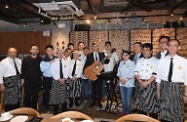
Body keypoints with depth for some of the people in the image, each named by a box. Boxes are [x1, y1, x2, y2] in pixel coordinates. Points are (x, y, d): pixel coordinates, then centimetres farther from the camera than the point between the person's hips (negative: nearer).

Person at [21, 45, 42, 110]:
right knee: (27, 95, 7)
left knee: (35, 96, 11)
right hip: (28, 80, 0)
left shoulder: (40, 60, 2)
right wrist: (23, 78, -1)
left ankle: (34, 109, 26)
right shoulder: (26, 59, 2)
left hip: (37, 80, 1)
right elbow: (23, 69, 3)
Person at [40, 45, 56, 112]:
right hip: (46, 78, -1)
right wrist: (50, 63, -21)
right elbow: (42, 69, -16)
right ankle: (47, 106, 27)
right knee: (46, 93, 8)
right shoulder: (44, 60, -4)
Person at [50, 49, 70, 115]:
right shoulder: (54, 62, 0)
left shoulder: (66, 62, 8)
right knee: (55, 96, 2)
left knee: (64, 95, 7)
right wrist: (59, 79, -13)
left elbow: (67, 71, 2)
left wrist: (64, 78, -12)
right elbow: (53, 72, -7)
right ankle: (56, 112, 16)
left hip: (64, 80, 2)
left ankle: (64, 111, 21)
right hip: (56, 80, -2)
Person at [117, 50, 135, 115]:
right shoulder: (121, 62, 11)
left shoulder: (132, 63, -5)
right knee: (123, 98, 11)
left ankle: (128, 111, 16)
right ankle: (124, 110, 24)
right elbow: (119, 72, 10)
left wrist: (126, 80, -14)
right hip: (122, 83, 5)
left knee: (128, 98, 1)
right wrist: (121, 79, -4)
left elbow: (132, 74, -10)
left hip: (129, 83, -4)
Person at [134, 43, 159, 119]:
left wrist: (147, 82, -17)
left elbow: (155, 74, -9)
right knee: (140, 104, 12)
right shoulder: (139, 61, 11)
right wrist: (141, 82, -9)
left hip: (151, 84, -4)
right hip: (140, 84, 4)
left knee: (152, 104, 0)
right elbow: (136, 72, 5)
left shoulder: (155, 61, -1)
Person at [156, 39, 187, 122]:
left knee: (178, 114, 13)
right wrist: (158, 91, 5)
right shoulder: (162, 61, -1)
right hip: (164, 87, 1)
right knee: (164, 113, 10)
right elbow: (158, 77, 3)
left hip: (177, 88, 0)